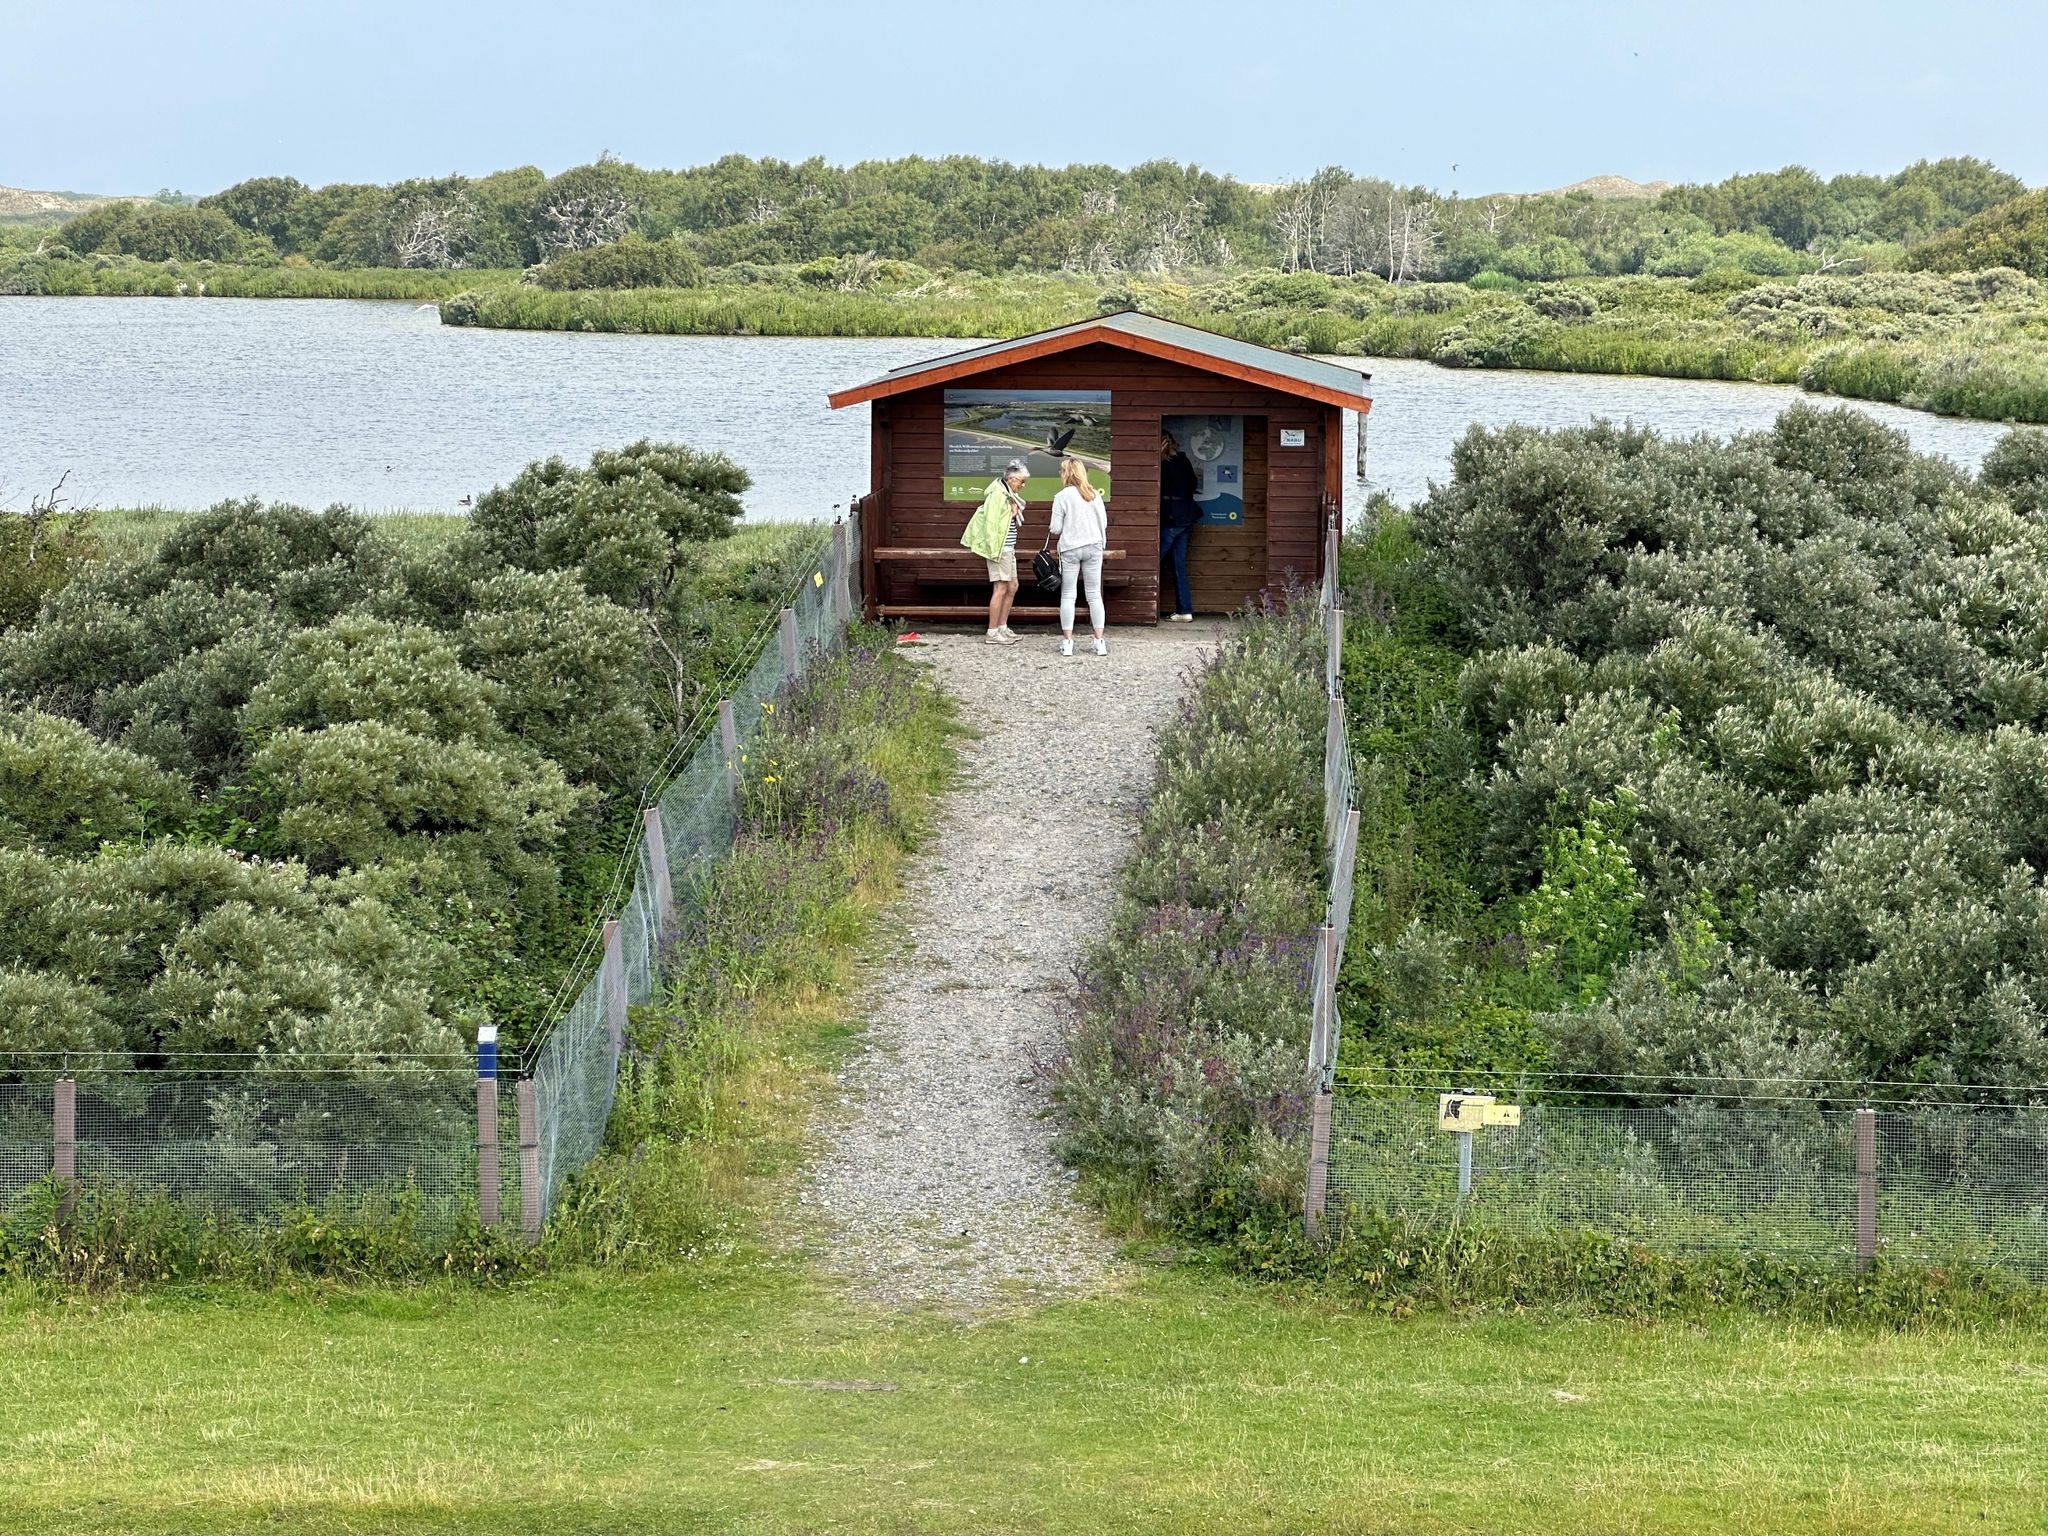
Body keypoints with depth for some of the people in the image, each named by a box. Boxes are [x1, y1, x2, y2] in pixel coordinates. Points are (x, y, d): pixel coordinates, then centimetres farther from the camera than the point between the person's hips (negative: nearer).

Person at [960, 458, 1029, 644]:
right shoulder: (997, 495, -16)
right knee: (1000, 588, -8)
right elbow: (990, 524, -20)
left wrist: (1015, 510, 8)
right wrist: (994, 551, -21)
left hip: (1009, 548, 10)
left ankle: (1002, 627, 22)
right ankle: (993, 633, -5)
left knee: (1012, 587, 14)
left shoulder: (1009, 496, 14)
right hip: (999, 549, -10)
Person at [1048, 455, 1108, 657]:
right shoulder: (1095, 495, 1)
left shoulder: (1062, 497, -10)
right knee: (1094, 595, 7)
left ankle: (1067, 641, 3)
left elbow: (1056, 530, -9)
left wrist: (1058, 534, 13)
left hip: (1070, 549, -3)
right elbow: (1104, 523, 5)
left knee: (1068, 595, 5)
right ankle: (1099, 641, 5)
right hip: (1094, 547, 3)